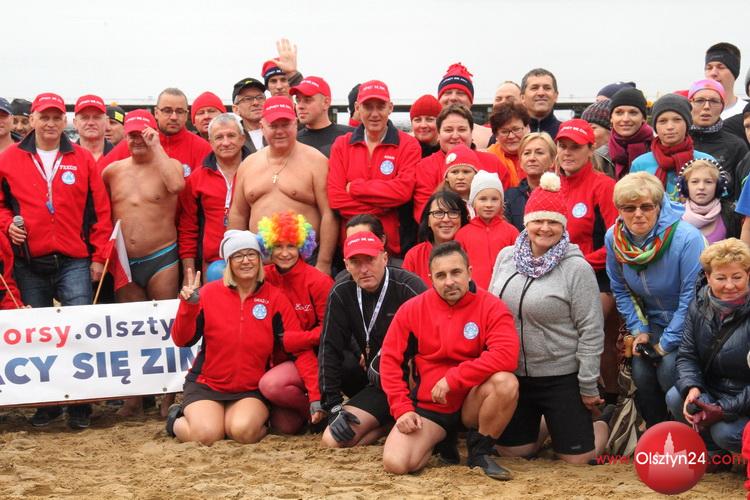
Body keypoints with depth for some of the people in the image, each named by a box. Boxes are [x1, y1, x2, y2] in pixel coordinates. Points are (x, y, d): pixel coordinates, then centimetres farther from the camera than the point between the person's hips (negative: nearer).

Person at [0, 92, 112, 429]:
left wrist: (99, 256, 2)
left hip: (74, 262, -1)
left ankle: (80, 404, 3)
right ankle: (47, 404, 18)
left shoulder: (82, 159, 5)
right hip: (29, 265, 1)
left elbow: (100, 211, 5)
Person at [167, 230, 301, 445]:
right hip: (206, 385, 0)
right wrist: (189, 306, -21)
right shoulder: (209, 292, -2)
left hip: (252, 390, 0)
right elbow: (182, 340, -4)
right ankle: (178, 420, 10)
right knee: (206, 435, -25)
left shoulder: (275, 298, -1)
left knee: (244, 432, -30)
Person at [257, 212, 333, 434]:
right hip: (282, 360, 5)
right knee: (284, 426, -8)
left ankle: (316, 411, -4)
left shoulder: (318, 282, -15)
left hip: (315, 358, -5)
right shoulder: (265, 279, -3)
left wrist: (286, 339, -17)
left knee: (271, 384, -29)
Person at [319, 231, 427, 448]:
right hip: (380, 385, 5)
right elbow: (329, 349, 1)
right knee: (333, 440, -9)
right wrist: (333, 406, -4)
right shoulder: (340, 294, 0)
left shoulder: (408, 287, -16)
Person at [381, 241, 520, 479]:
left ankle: (481, 451, -7)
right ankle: (442, 440, 15)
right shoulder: (412, 310, -3)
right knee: (396, 463, -21)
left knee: (506, 382, -33)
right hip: (428, 405, 2)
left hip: (472, 402, -2)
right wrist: (402, 408, -11)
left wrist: (452, 379, -27)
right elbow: (390, 361, 1)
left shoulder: (491, 307, -11)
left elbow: (506, 355, -27)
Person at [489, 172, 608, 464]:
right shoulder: (506, 257, 1)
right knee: (511, 450, 10)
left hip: (561, 377, -4)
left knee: (576, 457, 0)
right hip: (514, 374, 5)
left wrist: (588, 387, -12)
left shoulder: (576, 267, -13)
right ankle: (544, 426, 40)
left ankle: (603, 423, 32)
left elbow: (591, 330, -12)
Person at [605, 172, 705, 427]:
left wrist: (668, 343, -18)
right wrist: (639, 330, -3)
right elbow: (620, 290, 6)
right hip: (653, 320, 5)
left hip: (687, 323, -5)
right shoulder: (614, 238, -9)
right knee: (641, 372, -16)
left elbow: (692, 297, -21)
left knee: (668, 369, -25)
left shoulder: (687, 238, -26)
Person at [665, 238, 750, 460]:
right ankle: (713, 450, 4)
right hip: (711, 390, 6)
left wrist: (725, 409, -28)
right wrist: (692, 388, -22)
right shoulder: (700, 306, -3)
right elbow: (686, 355, -1)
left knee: (724, 432, -30)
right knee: (675, 397, -19)